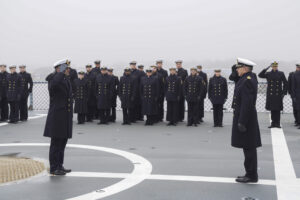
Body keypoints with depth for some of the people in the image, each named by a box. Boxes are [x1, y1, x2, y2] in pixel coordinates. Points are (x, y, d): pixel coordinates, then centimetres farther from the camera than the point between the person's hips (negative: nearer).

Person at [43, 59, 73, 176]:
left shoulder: (66, 80, 14)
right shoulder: (53, 78, -11)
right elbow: (54, 84, -35)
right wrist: (62, 72, -24)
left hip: (66, 117, 8)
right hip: (57, 116, -8)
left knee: (63, 142, 14)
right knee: (56, 143, -2)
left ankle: (59, 166, 23)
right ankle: (53, 168, 6)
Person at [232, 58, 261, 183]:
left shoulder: (247, 81, -17)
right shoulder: (246, 79, 14)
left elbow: (247, 103, -23)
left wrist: (241, 122, -23)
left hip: (245, 118, -10)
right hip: (245, 118, 10)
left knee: (248, 148, -3)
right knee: (249, 148, 14)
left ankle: (251, 176, 5)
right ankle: (251, 174, 22)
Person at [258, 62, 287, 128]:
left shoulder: (281, 74, 5)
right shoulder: (268, 74, 7)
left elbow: (285, 83, 7)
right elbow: (260, 75, -7)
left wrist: (284, 92, 0)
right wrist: (267, 68, -12)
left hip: (278, 95, -1)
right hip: (271, 95, 1)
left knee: (278, 109, 1)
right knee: (272, 109, 4)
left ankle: (277, 123, 8)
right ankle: (273, 123, 12)